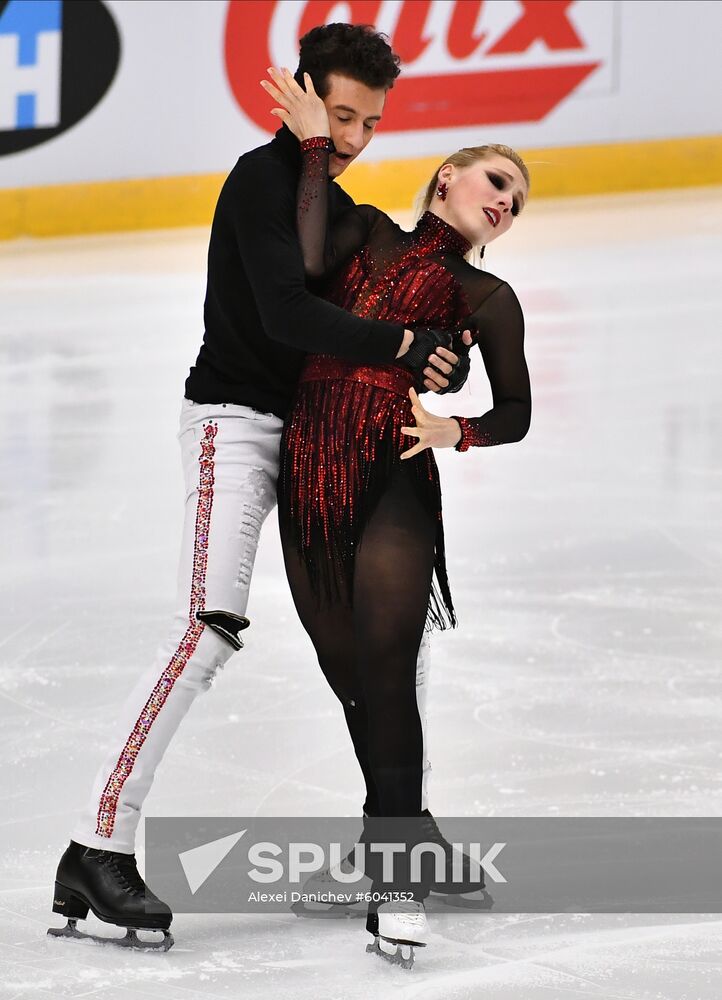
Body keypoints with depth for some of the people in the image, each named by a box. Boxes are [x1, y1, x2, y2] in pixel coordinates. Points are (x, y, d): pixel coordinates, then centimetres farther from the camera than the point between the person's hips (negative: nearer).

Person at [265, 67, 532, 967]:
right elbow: (308, 267, -4)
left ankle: (400, 876, -11)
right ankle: (399, 822, 29)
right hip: (309, 484, 3)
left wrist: (457, 430, -11)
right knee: (349, 675, 10)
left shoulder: (486, 298, 12)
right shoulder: (367, 230, 16)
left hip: (396, 486, -3)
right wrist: (314, 145, -4)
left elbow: (516, 413, 10)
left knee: (384, 671, -13)